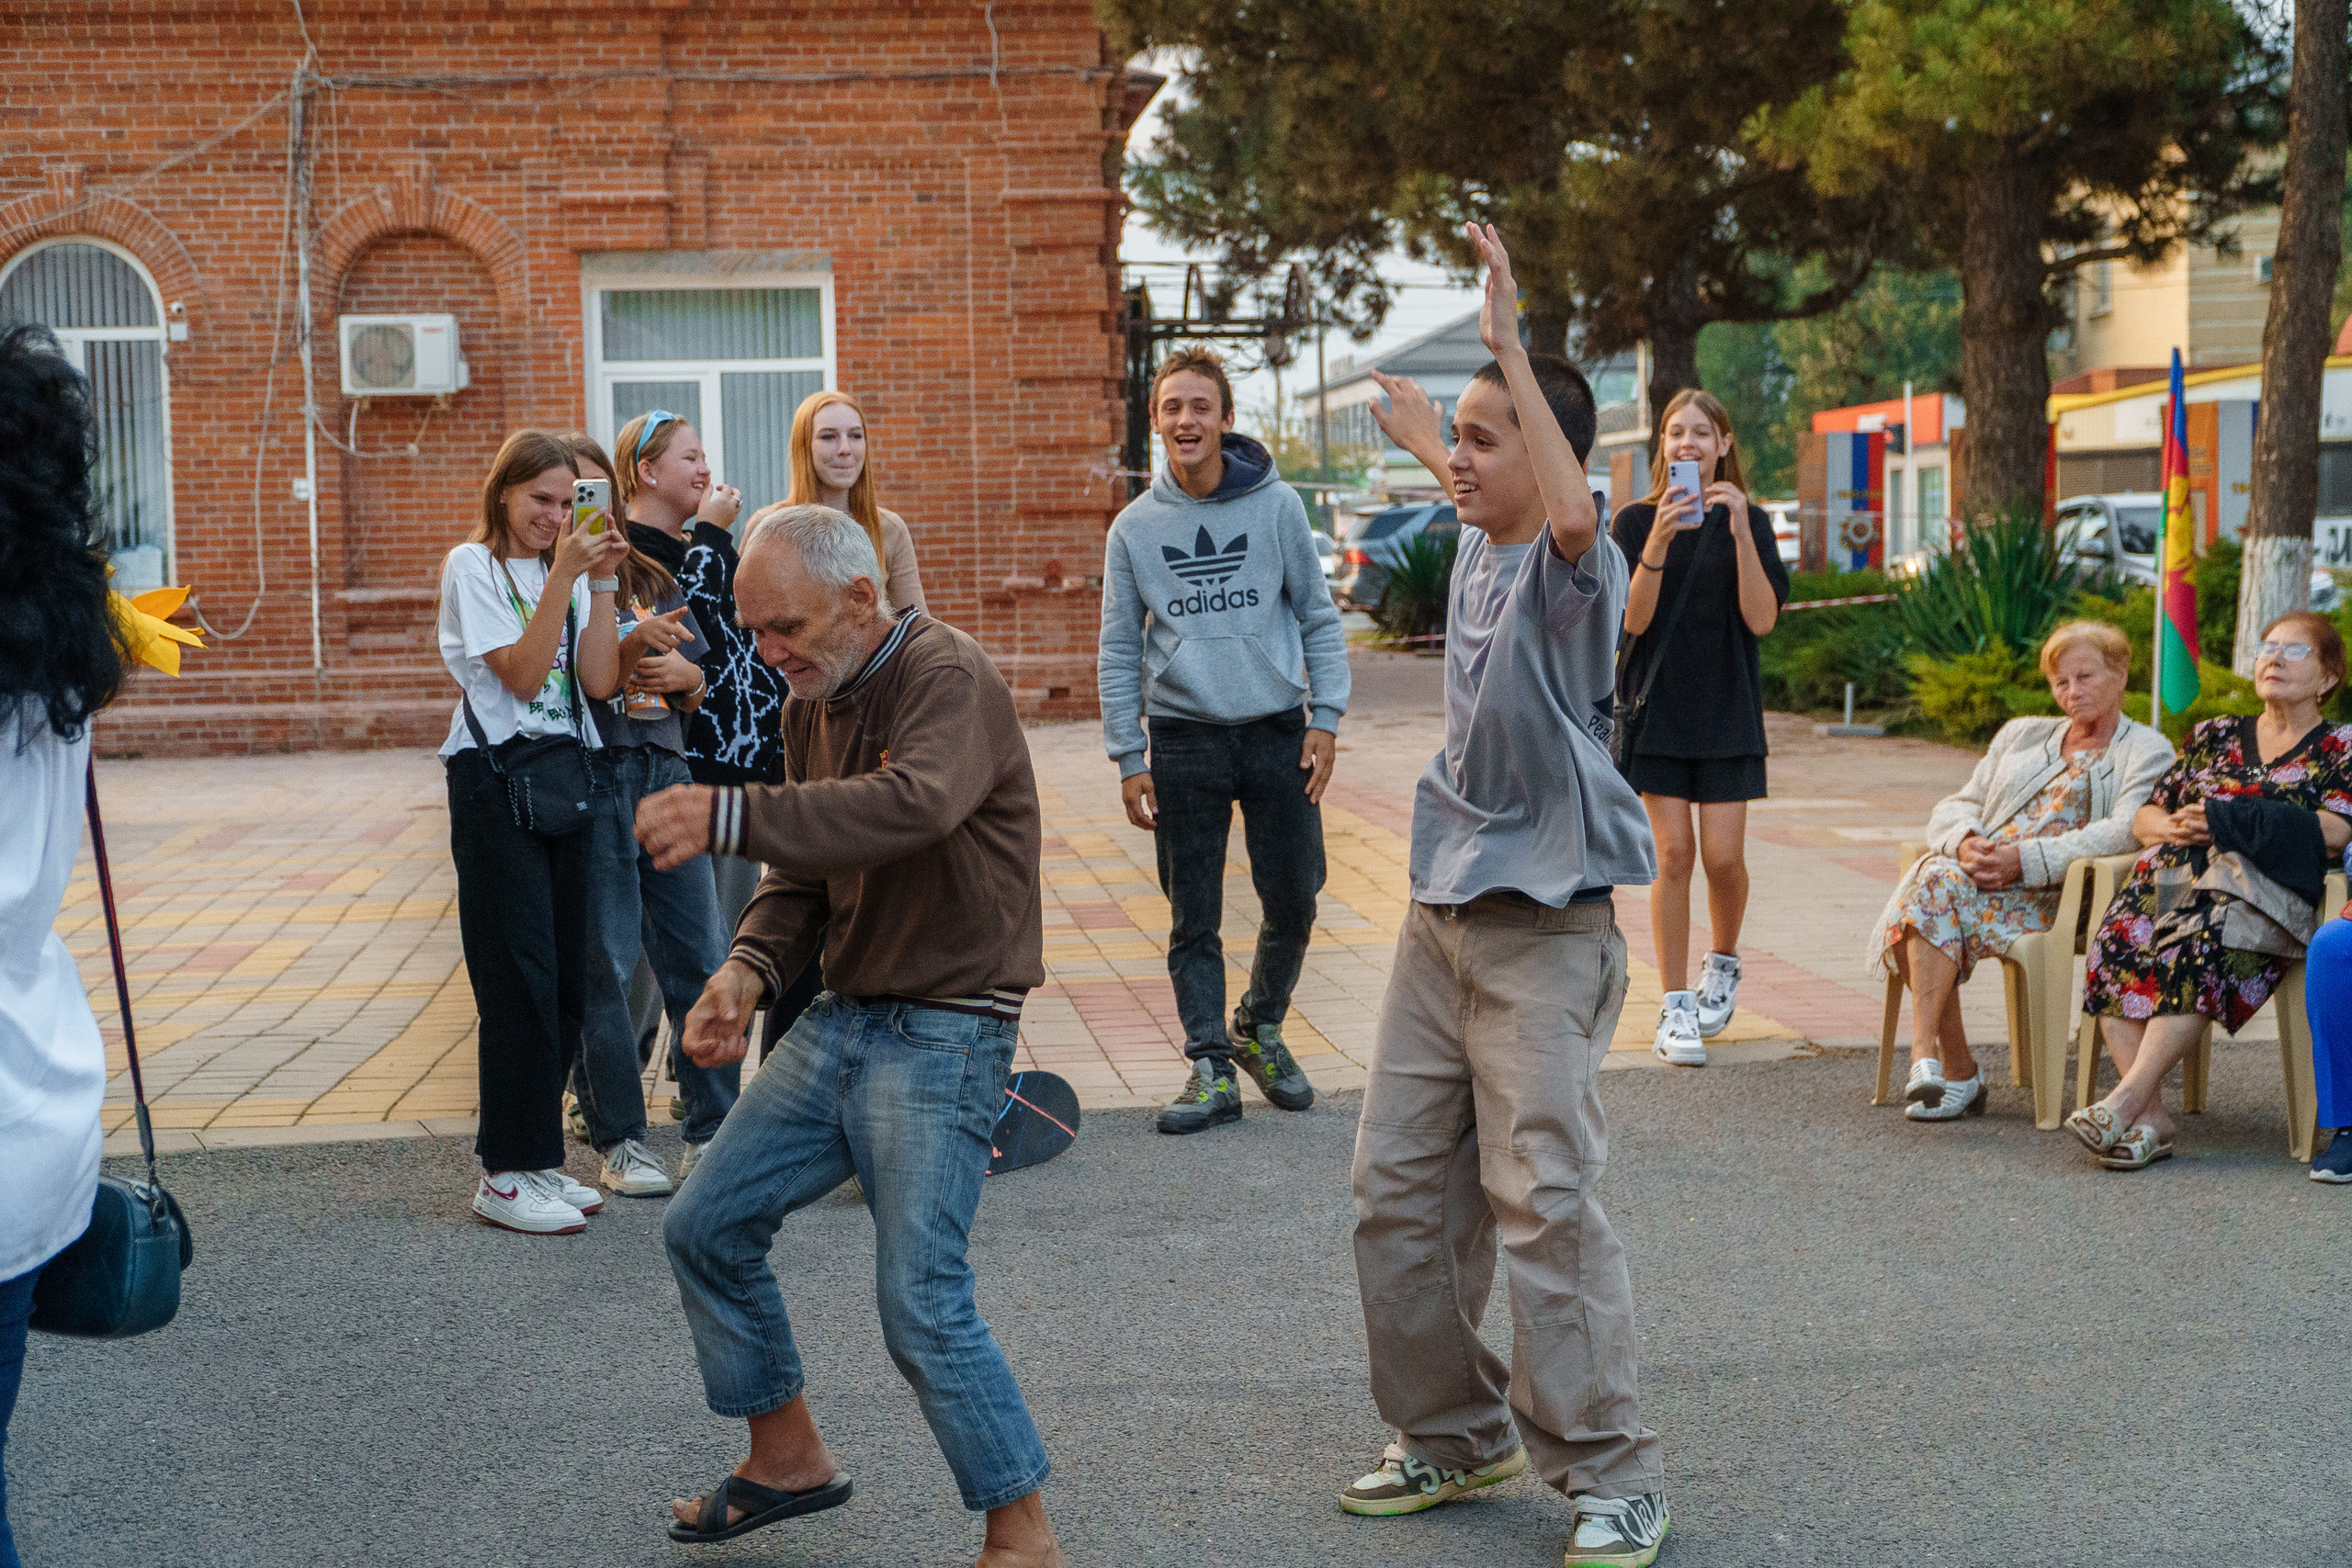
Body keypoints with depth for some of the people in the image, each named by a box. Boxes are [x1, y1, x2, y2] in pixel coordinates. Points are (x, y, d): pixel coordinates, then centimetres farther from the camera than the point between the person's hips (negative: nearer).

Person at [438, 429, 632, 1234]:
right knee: (521, 979, -7)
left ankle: (536, 1158, 15)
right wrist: (565, 577, -16)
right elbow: (521, 675, -13)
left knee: (566, 979, 6)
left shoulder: (569, 567, 13)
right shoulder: (472, 566, -1)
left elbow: (599, 683, 1)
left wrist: (602, 585, -5)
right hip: (495, 781, -6)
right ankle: (505, 1174, -1)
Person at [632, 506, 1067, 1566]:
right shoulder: (814, 701, 10)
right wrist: (751, 968, -7)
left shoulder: (949, 680, -18)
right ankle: (788, 1458, 29)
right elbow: (805, 870, 13)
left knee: (922, 1300, -13)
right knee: (706, 1227, 11)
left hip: (945, 1032, -9)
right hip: (843, 1018, 9)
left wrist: (730, 817, -45)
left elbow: (914, 807, -39)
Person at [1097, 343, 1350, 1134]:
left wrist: (1325, 719, -4)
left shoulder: (1277, 505, 1)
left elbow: (1319, 618, 5)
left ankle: (1260, 1030, 27)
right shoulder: (1135, 526, 3)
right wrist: (1129, 758, 1)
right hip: (1184, 740, 0)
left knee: (1294, 899, 3)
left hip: (1278, 730, 0)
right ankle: (1212, 1070, 11)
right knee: (1193, 917, 3)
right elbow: (1120, 653, 6)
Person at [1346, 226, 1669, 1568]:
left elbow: (1570, 511, -39)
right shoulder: (1476, 554, 10)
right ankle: (1455, 1435, 26)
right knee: (1399, 1190, 11)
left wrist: (1513, 348, -36)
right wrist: (1427, 446, 48)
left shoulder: (1572, 562, -14)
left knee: (1545, 1204, -9)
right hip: (1442, 914, 9)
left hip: (1543, 930, -9)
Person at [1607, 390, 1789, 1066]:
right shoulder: (1637, 521, 1)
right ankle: (1675, 1009, 3)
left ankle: (1723, 961, 28)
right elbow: (1633, 619, -9)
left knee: (1723, 855, -3)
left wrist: (1741, 531, -18)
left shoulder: (1748, 520, 2)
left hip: (1727, 707, 1)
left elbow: (1762, 619, -8)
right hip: (1659, 704, -1)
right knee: (1674, 852, -5)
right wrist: (1659, 541, -23)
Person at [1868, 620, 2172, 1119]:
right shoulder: (2021, 734, 28)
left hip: (2056, 893, -5)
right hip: (1982, 873, 5)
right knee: (1932, 872, -32)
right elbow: (1955, 806, 19)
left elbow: (2124, 833, -7)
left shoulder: (2148, 752, 12)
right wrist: (1965, 842, -6)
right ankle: (1956, 1069, -30)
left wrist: (2025, 859, -18)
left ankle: (1925, 1055, -38)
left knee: (1941, 885, -33)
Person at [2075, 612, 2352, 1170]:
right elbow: (2144, 815, 23)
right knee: (2116, 943, -30)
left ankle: (2128, 1097, -42)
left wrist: (2224, 820, -9)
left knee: (2196, 943, -38)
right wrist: (2174, 827, -2)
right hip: (2177, 872, 4)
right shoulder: (2214, 735, 28)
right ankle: (2150, 1118, -36)